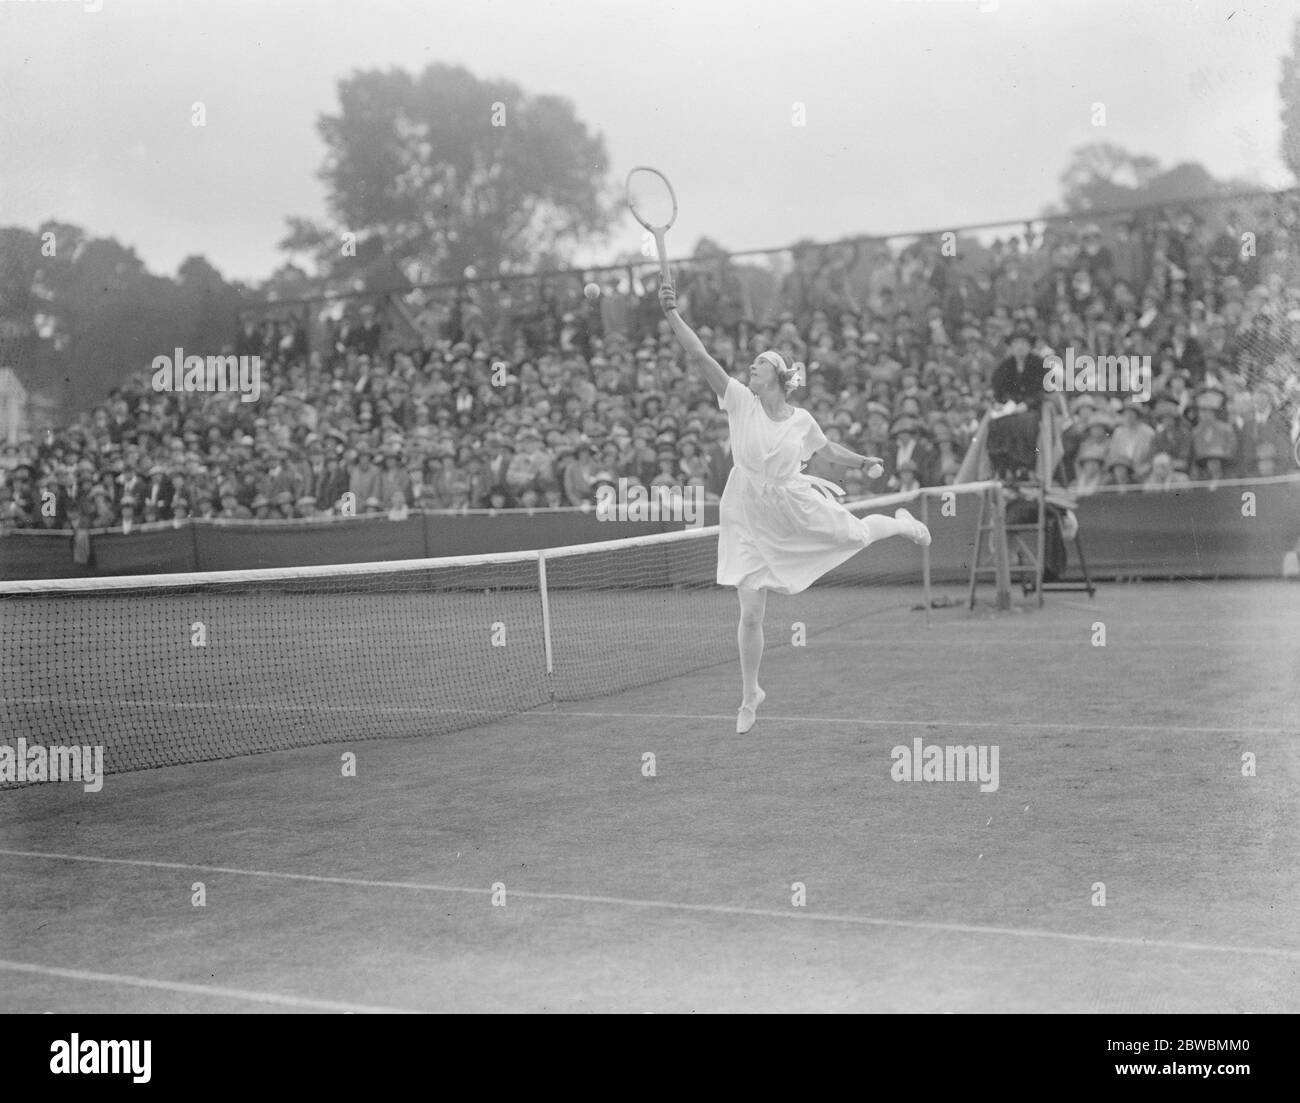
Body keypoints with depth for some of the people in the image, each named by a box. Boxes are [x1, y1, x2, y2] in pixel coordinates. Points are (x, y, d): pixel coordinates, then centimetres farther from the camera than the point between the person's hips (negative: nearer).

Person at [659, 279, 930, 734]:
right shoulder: (739, 401, -9)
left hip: (795, 507, 1)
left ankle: (900, 522, 52)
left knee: (857, 534, 12)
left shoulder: (802, 420, -3)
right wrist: (672, 312, -26)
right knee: (750, 613, -1)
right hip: (749, 521, -1)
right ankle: (750, 695, 18)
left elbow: (828, 450, 19)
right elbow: (699, 356, -18)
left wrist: (862, 461, 12)